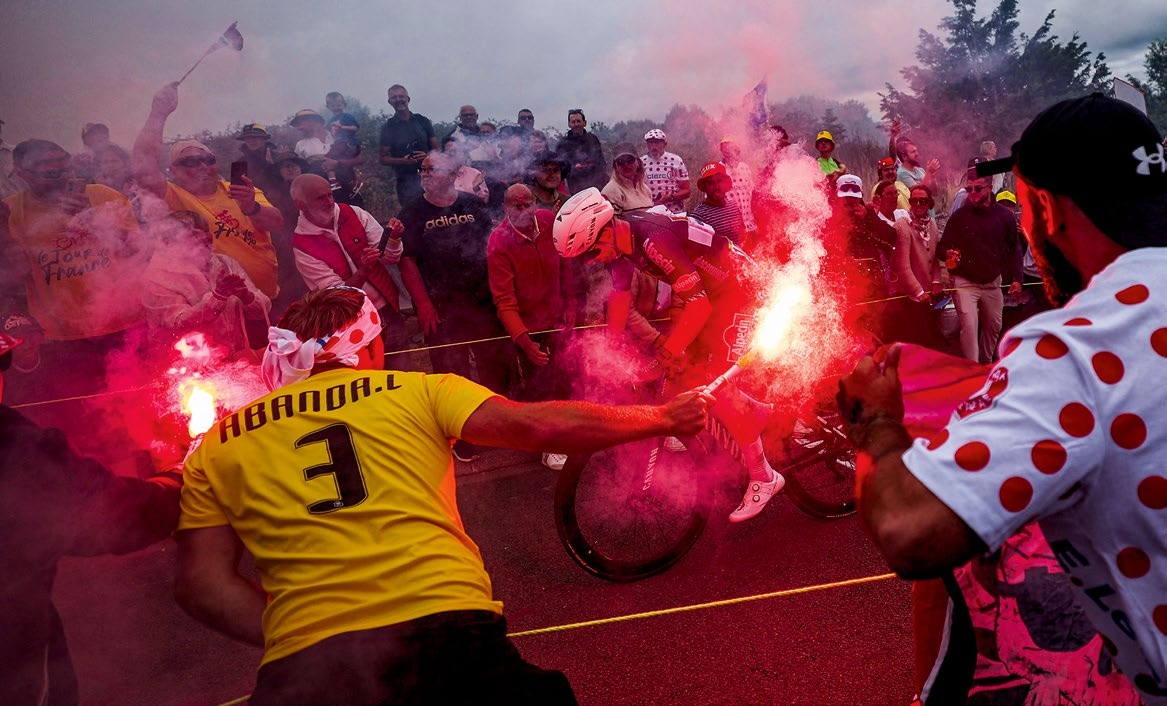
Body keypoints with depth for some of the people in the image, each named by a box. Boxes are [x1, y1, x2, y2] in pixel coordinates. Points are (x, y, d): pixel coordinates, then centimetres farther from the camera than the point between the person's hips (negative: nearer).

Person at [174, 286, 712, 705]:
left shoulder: (214, 447, 13)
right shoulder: (416, 391, 6)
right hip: (448, 634, -1)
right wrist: (664, 417, 12)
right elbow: (538, 426, 1)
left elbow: (201, 584, 7)